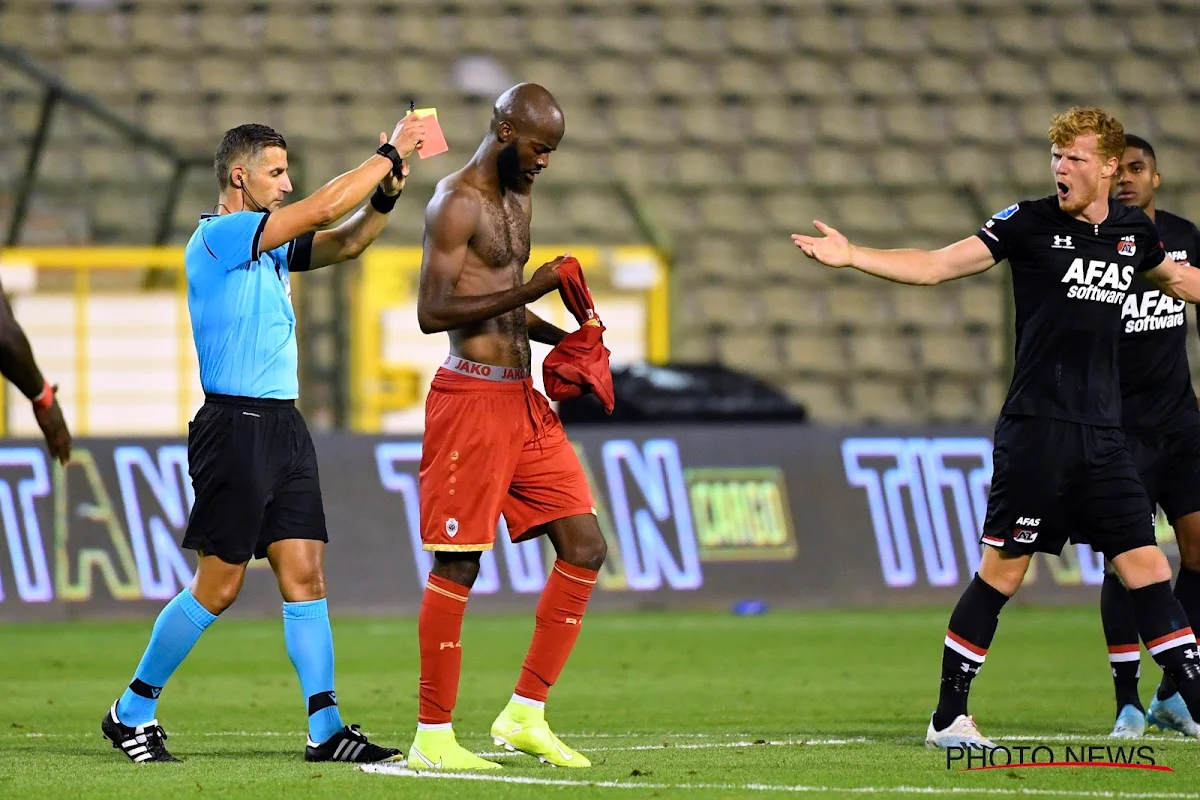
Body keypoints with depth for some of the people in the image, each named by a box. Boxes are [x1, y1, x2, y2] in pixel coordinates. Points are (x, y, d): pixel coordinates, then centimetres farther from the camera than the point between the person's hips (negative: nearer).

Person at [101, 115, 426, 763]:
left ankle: (325, 728, -1)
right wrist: (390, 154, -10)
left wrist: (384, 196, 0)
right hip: (235, 428, -9)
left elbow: (344, 242, 18)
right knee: (217, 587, -4)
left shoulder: (267, 244, 16)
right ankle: (132, 711, 10)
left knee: (305, 574, 1)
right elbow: (322, 209, -16)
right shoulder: (217, 236, -10)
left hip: (284, 428, 9)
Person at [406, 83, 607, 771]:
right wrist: (531, 290, -22)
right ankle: (432, 735, 2)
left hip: (524, 398, 9)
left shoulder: (518, 200, 17)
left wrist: (560, 336, 11)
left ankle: (527, 714, 11)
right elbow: (433, 312, -19)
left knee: (585, 548, 4)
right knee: (458, 564, -5)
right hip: (472, 398, -9)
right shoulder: (456, 203, -11)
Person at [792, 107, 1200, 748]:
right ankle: (948, 717, 4)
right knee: (1002, 570, -4)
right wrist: (851, 256, -18)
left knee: (1145, 568, 2)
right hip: (1036, 426, -4)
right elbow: (934, 266, -7)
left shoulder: (1133, 231, 11)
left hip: (1101, 432, 4)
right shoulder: (1030, 223, -3)